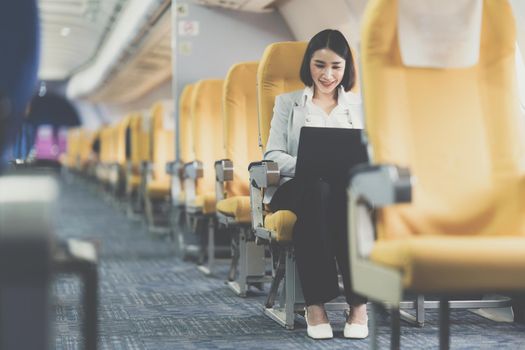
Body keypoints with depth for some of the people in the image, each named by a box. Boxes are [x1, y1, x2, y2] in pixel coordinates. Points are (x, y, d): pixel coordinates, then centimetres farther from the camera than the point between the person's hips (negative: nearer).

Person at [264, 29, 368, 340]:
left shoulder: (361, 105, 22)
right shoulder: (288, 103, 20)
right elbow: (273, 155, 7)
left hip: (350, 188, 1)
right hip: (297, 188, -1)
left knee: (343, 191, -39)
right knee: (318, 187, -40)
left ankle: (359, 300, -39)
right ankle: (315, 301, -38)